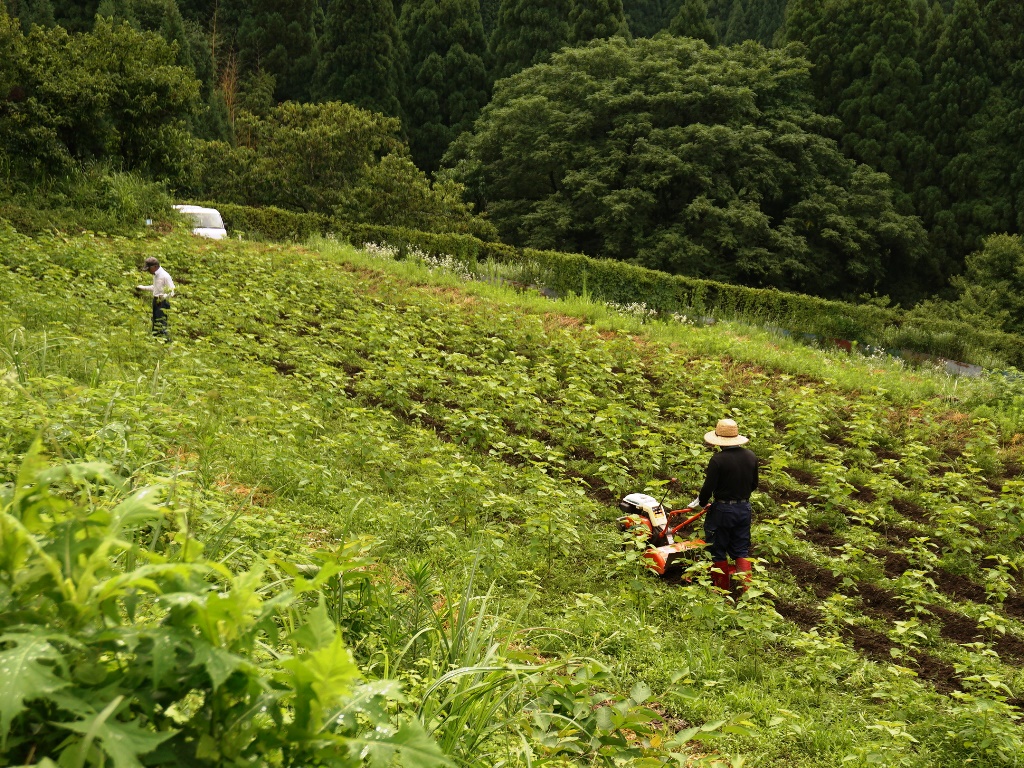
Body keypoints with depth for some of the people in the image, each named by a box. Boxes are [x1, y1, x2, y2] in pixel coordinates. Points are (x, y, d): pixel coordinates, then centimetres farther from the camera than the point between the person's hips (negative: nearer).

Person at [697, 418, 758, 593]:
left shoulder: (718, 460, -20)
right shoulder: (750, 456, 0)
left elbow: (708, 487, -17)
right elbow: (754, 485, 10)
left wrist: (701, 502, 2)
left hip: (722, 509, -6)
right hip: (744, 508, 6)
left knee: (718, 552, 11)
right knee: (741, 551, 16)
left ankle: (722, 589, 19)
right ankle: (746, 587, 11)